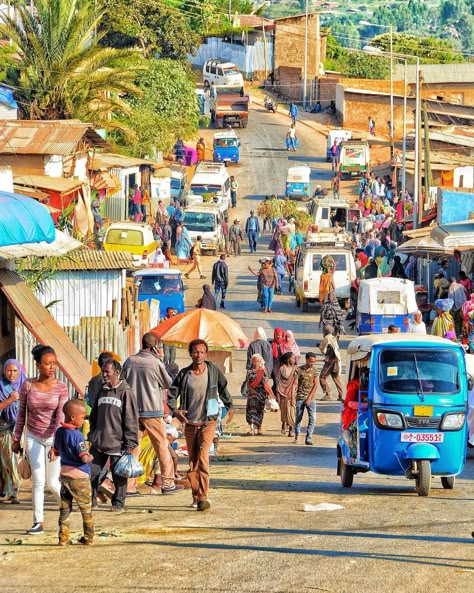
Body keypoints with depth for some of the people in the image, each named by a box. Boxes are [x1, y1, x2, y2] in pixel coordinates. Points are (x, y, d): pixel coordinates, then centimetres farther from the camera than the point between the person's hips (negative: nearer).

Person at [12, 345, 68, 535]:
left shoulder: (61, 388, -9)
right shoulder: (27, 386, -5)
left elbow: (61, 416, -17)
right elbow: (21, 414, 5)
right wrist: (16, 439, 8)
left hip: (54, 438, -1)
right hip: (34, 438, 1)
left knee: (52, 482, 3)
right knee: (38, 480, -7)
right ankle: (38, 522, 0)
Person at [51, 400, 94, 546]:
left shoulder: (59, 432, 2)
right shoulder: (77, 435, -20)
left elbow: (55, 451, 14)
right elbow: (84, 458, -26)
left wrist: (54, 455, 36)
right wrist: (90, 458, -4)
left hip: (64, 474, 6)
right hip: (80, 476, -6)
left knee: (65, 509, 13)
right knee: (86, 509, 9)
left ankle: (63, 538, 11)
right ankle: (88, 537, 14)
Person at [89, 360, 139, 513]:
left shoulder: (126, 393, -5)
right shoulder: (102, 392, 13)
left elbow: (131, 420, -7)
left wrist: (130, 444, -10)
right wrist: (92, 435, 18)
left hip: (117, 443, -5)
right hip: (99, 443, 5)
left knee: (119, 476, 2)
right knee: (91, 472, 1)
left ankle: (118, 503, 14)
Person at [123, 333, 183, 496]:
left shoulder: (130, 361, 2)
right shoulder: (156, 363, -11)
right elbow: (168, 383, 3)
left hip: (132, 410, 4)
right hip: (152, 411, -4)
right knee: (162, 446, 5)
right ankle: (168, 483, 7)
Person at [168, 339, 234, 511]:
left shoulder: (213, 371, -1)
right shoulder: (184, 374, -2)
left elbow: (223, 388, 16)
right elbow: (172, 394, 3)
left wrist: (229, 407, 18)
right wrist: (174, 410, -13)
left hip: (208, 422, -2)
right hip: (190, 423, 2)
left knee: (203, 457, -17)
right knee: (192, 460, 7)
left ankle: (203, 497, -19)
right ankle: (196, 496, 19)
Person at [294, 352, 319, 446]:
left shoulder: (314, 370, 3)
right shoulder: (299, 370, -5)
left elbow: (315, 385, 2)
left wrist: (310, 398, -7)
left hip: (310, 398, 2)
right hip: (300, 397, -2)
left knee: (312, 418, -10)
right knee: (298, 417, 6)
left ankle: (308, 438, -6)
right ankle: (297, 436, 24)